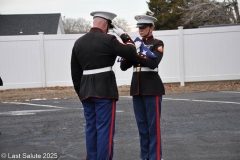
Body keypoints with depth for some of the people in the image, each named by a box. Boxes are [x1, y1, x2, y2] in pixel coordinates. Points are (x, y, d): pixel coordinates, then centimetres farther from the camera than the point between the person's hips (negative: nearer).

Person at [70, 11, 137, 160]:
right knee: (105, 129, -3)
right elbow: (132, 53, -5)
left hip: (86, 91, 6)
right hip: (105, 90, -6)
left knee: (91, 128, 13)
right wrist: (124, 36, 8)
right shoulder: (108, 40, -9)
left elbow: (75, 72, 12)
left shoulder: (78, 43, 10)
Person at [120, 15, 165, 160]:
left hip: (152, 88, -6)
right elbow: (124, 66, 6)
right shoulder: (136, 44, 13)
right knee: (142, 125, 10)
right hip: (137, 88, 6)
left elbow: (153, 63, -20)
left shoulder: (157, 44, -3)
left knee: (153, 125, -3)